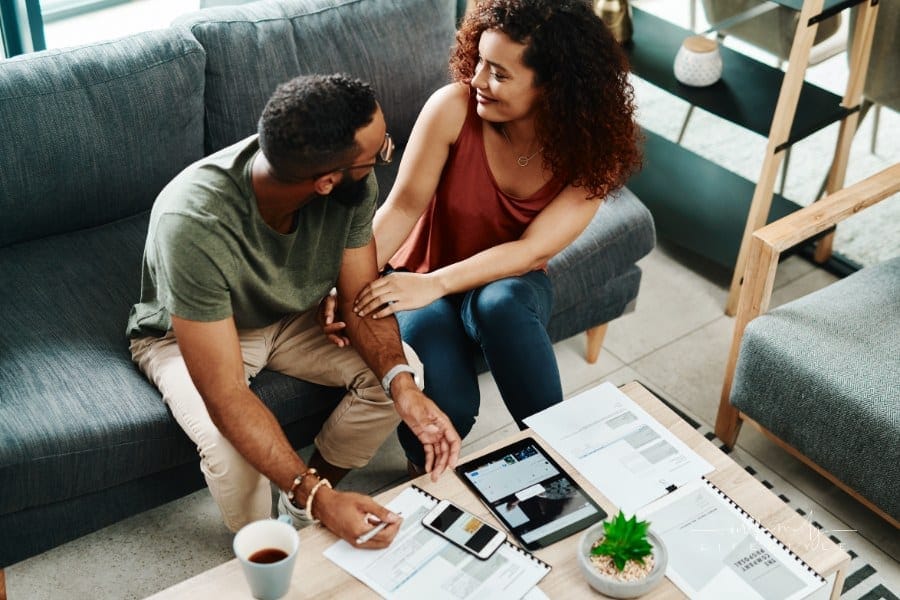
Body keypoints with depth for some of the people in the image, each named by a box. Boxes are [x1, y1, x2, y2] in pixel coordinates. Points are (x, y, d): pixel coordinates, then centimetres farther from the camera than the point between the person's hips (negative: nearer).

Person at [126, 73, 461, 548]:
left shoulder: (352, 185, -26)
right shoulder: (193, 224, -41)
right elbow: (225, 396, -39)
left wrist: (402, 384, -33)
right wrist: (318, 496, -45)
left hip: (291, 315, 5)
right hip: (184, 334, -5)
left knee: (397, 370, -16)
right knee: (233, 455, -31)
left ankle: (300, 507, 7)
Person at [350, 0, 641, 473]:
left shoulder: (592, 150, -18)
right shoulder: (453, 108, -21)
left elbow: (532, 249, -25)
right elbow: (404, 205, -19)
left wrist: (433, 283, -37)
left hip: (508, 283, 1)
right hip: (424, 282, 0)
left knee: (500, 304, -40)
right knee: (447, 406, -30)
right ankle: (425, 470, 7)